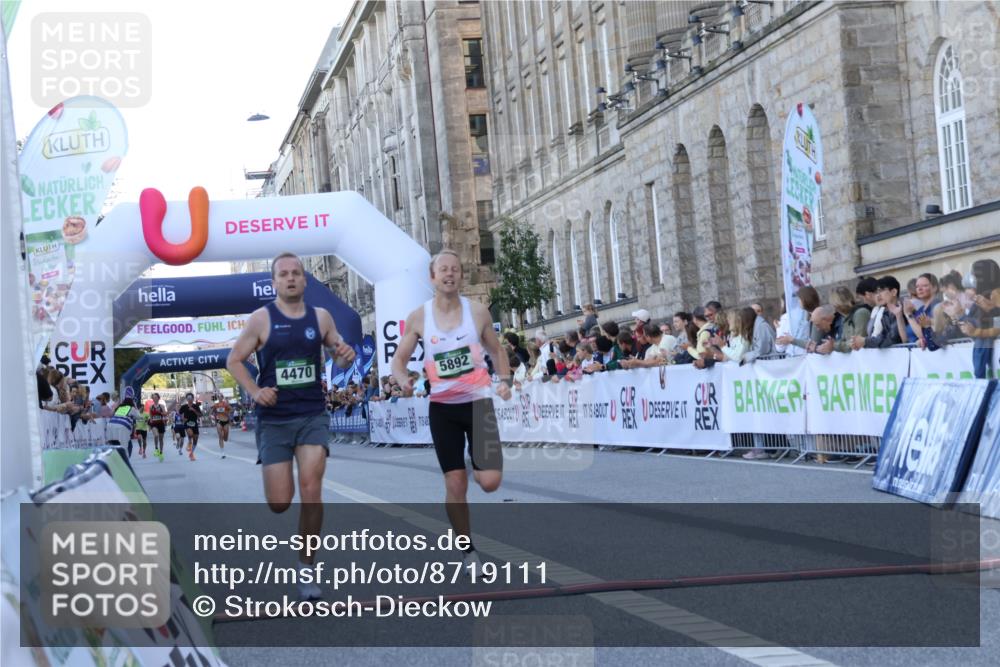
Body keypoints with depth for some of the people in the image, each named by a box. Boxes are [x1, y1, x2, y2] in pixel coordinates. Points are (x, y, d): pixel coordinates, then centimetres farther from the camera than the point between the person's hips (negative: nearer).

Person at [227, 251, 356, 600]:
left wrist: (345, 356, -9)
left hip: (313, 415, 1)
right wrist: (255, 391, -14)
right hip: (274, 418, -1)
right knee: (279, 503, -1)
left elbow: (338, 356, 15)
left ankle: (306, 568, 1)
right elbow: (234, 360, 2)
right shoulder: (261, 318, -4)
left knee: (311, 489, -14)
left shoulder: (321, 316, 3)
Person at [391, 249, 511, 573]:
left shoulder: (478, 311, -2)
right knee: (455, 485, 0)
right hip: (442, 407, 0)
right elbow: (399, 358, 5)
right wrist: (404, 381, -17)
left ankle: (478, 464, 25)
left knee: (490, 481, -11)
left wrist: (505, 380, -7)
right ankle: (468, 550, 17)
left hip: (478, 402, 0)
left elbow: (496, 351, 11)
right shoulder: (419, 317, -3)